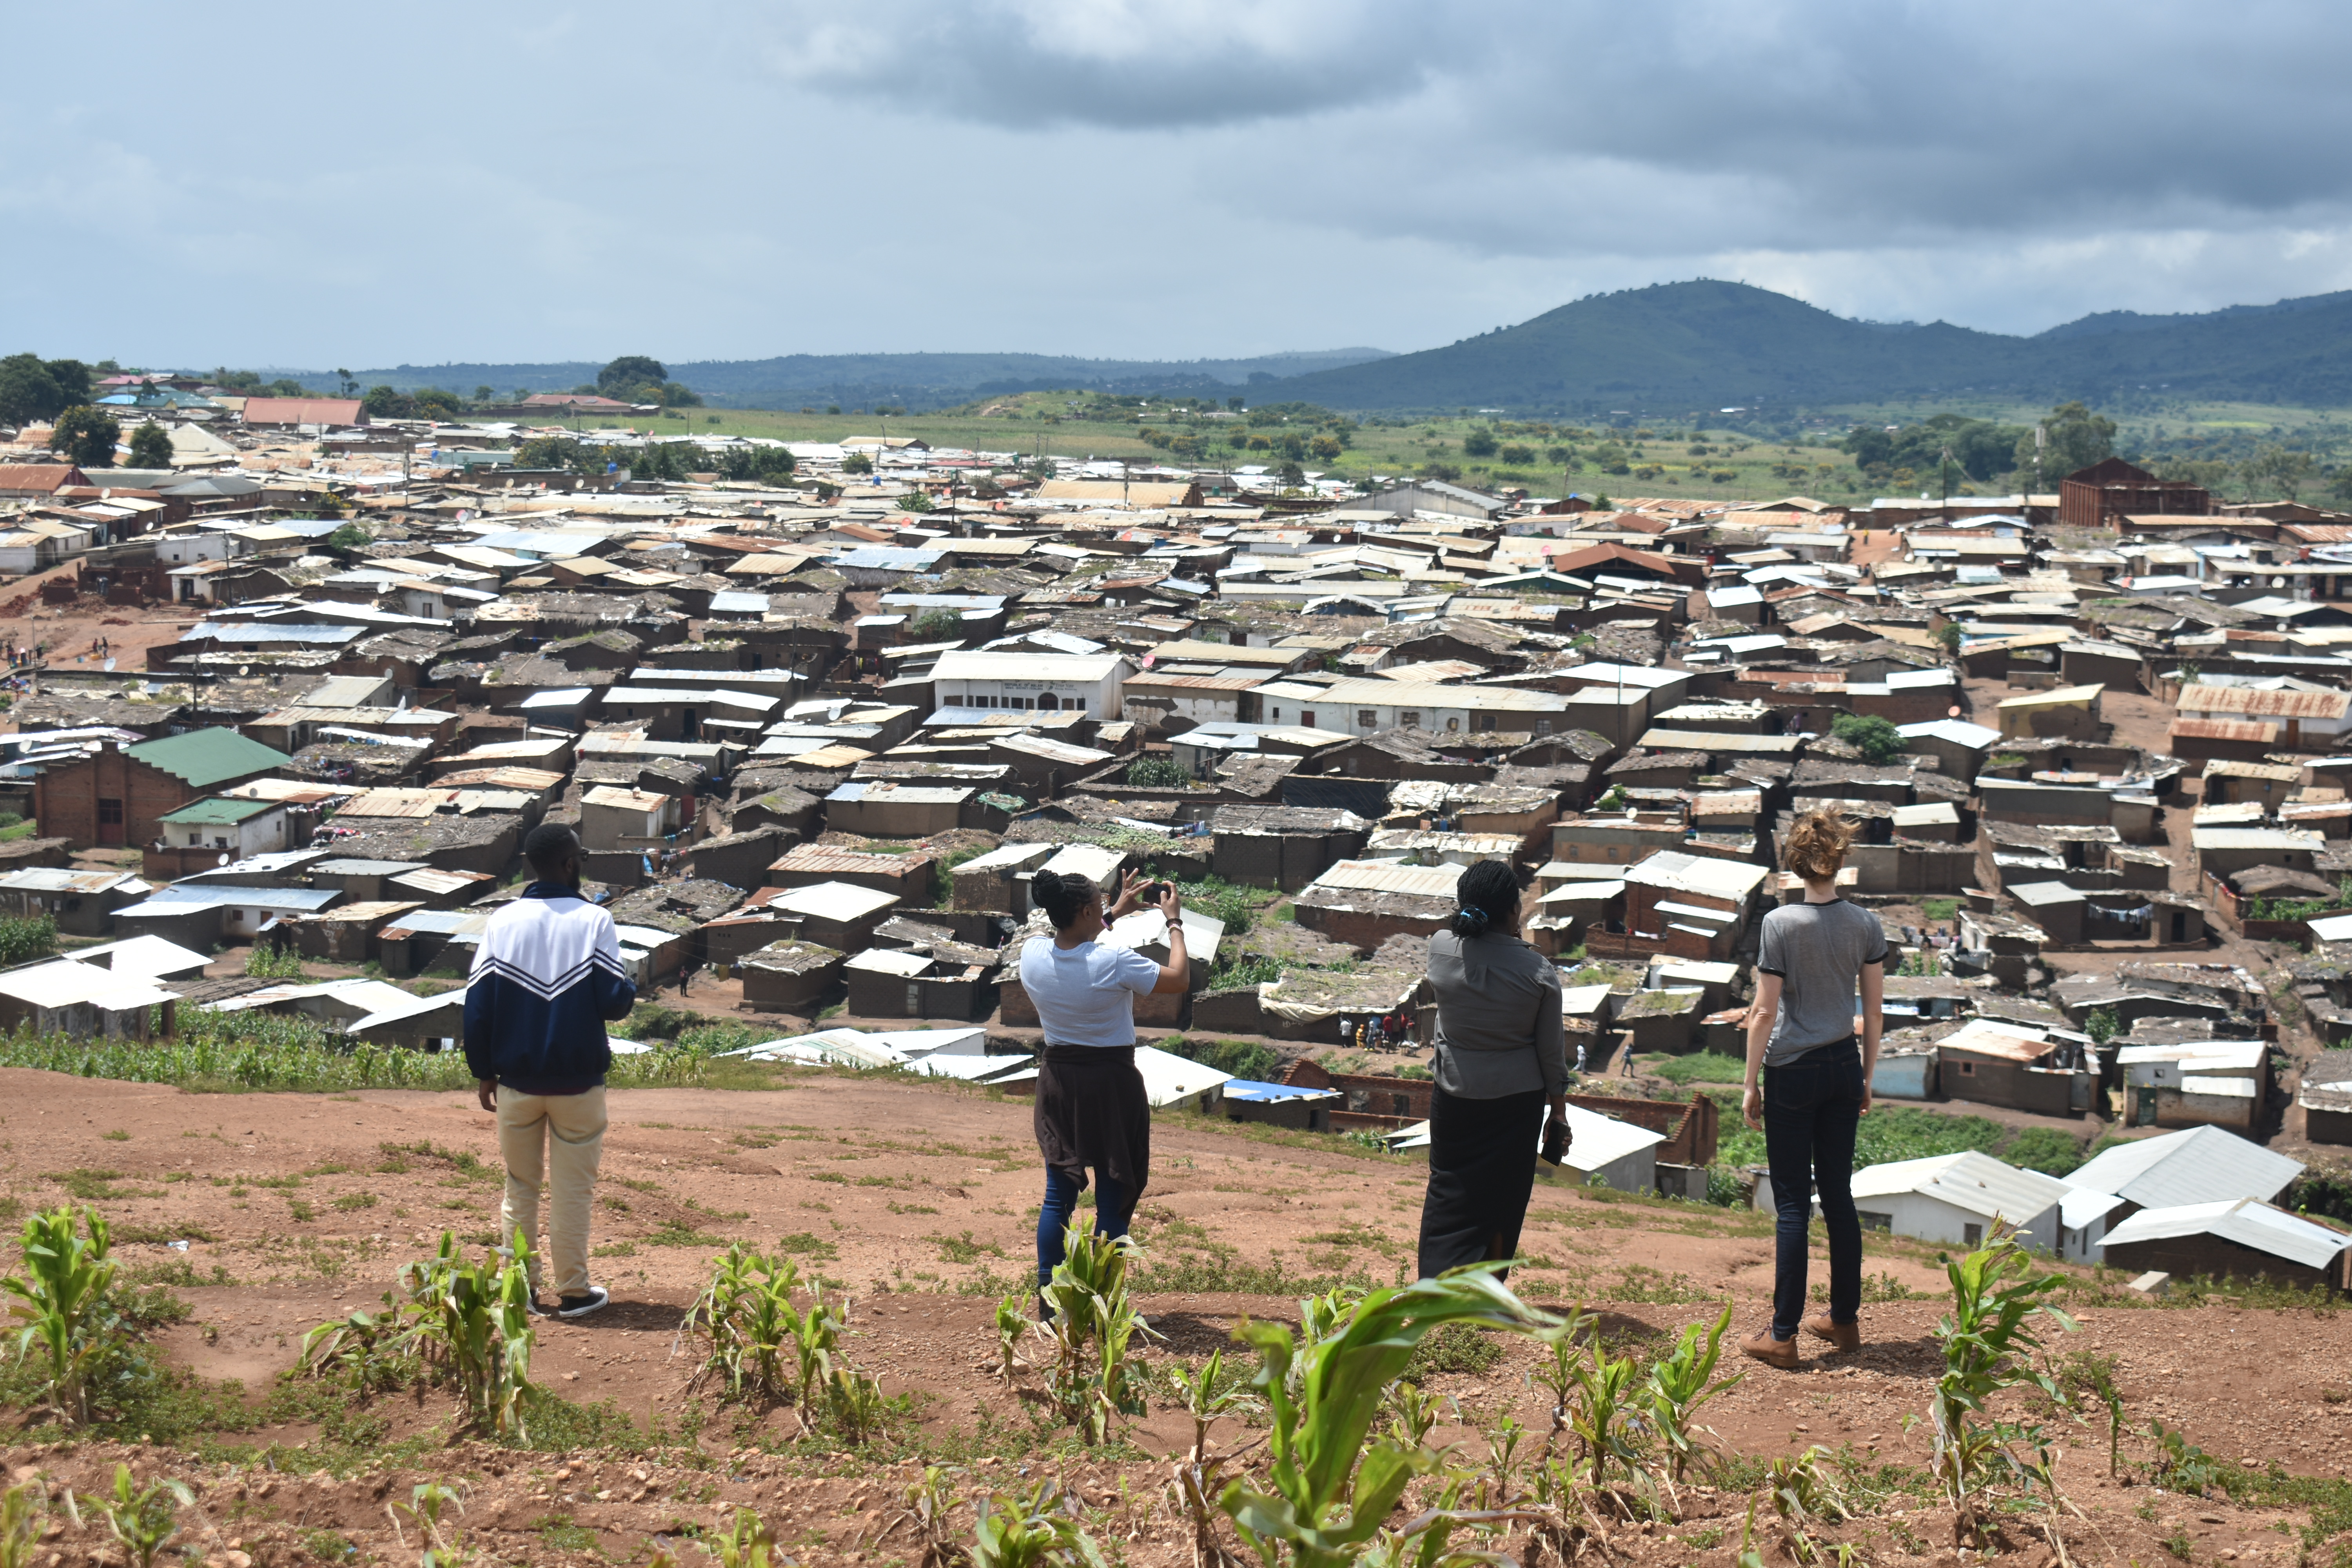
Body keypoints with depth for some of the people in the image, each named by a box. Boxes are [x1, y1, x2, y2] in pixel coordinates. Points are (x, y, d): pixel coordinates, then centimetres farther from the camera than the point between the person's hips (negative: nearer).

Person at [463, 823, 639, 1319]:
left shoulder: (502, 922, -2)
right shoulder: (594, 921, -9)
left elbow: (477, 1005, -1)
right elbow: (615, 1002, -12)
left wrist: (484, 1072, 9)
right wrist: (628, 993, 11)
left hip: (517, 1081, 2)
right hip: (578, 1082, -2)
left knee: (520, 1186, 15)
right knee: (573, 1189, 7)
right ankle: (573, 1291, 11)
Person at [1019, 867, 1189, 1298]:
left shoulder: (1032, 955, -5)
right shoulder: (1114, 963, -21)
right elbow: (1178, 979, -7)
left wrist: (1116, 914, 23)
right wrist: (1174, 923, 4)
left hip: (1057, 1080, 5)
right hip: (1110, 1083, -5)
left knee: (1058, 1195, 13)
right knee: (1113, 1198, 5)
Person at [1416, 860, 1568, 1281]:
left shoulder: (1441, 949, -13)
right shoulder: (1537, 971, -16)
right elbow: (1551, 1048, -6)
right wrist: (1558, 1101, 8)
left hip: (1455, 1093, 1)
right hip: (1518, 1099, -1)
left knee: (1449, 1196, 12)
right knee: (1501, 1199, 13)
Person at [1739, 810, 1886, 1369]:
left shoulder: (1780, 924, -14)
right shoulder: (1866, 924, -1)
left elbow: (1764, 1012, -12)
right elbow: (1873, 1009, 5)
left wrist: (1751, 1084, -3)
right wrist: (1867, 1077, 17)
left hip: (1793, 1072, -4)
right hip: (1844, 1067, 4)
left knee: (1793, 1203, 0)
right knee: (1839, 1196, 14)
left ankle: (1783, 1334, 2)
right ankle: (1844, 1319, 22)